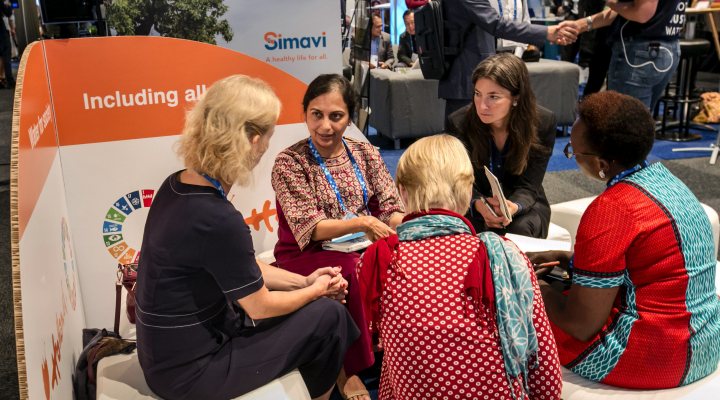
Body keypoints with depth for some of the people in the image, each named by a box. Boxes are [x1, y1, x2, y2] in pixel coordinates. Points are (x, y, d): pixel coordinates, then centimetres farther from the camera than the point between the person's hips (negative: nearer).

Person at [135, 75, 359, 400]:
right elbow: (261, 307, -15)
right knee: (327, 315, 1)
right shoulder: (217, 219, -30)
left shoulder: (177, 186, -3)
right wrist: (316, 290, 2)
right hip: (189, 373, -8)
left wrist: (304, 280, 9)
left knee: (312, 304, 16)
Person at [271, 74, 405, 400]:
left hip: (361, 249, 4)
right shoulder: (289, 162, -9)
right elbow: (309, 229, -17)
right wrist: (361, 222, -32)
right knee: (357, 270, -34)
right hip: (307, 256, -4)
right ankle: (348, 368, -15)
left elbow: (391, 206, 2)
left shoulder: (365, 153, 6)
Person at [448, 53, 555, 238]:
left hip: (522, 204, 1)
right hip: (474, 207, 0)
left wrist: (513, 207, -40)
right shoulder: (459, 122, -16)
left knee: (520, 230, -33)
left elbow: (528, 187, -15)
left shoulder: (543, 122, -17)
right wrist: (479, 204, -38)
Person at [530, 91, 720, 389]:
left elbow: (582, 325, -21)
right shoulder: (661, 177, 3)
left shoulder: (611, 209, -24)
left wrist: (535, 289, -5)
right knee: (558, 290, 21)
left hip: (652, 359, -8)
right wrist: (561, 257, 10)